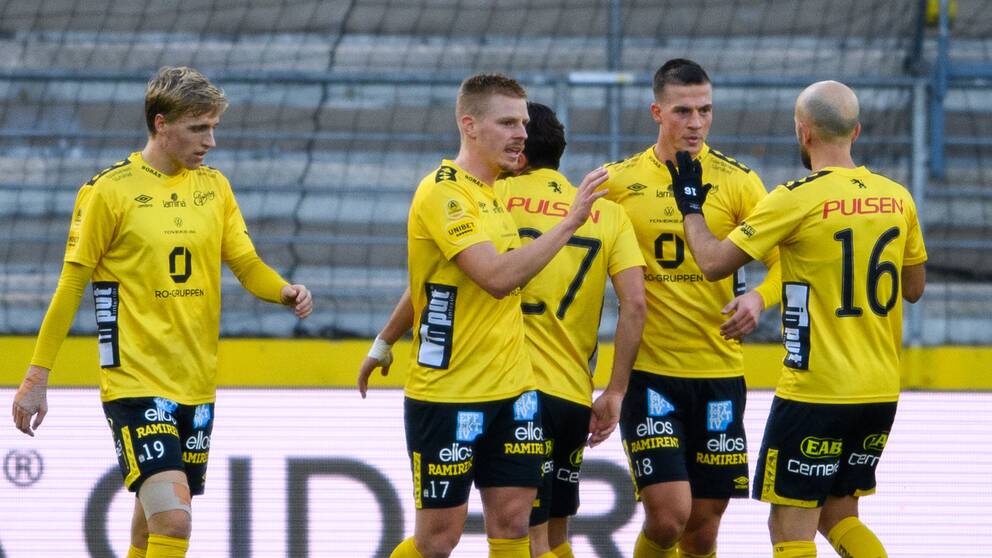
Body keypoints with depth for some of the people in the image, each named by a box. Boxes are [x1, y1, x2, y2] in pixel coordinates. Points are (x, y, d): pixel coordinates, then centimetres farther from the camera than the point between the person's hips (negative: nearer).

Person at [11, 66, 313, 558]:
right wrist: (36, 375, -5)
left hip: (197, 385, 6)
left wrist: (287, 292, -15)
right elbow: (72, 285, -4)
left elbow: (246, 264, 7)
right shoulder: (109, 191, -7)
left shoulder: (213, 186, 9)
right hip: (135, 384, -6)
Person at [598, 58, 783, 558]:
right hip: (647, 370, -1)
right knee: (668, 514, -15)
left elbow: (784, 261, -1)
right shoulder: (618, 182, 2)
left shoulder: (737, 181, 1)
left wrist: (759, 297, -22)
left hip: (719, 371, 1)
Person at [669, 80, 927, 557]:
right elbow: (914, 288, 17)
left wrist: (691, 207, 6)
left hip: (815, 392, -6)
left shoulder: (797, 199, -13)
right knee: (839, 516, 19)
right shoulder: (897, 198, 4)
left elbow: (714, 262, -10)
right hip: (881, 392, 6)